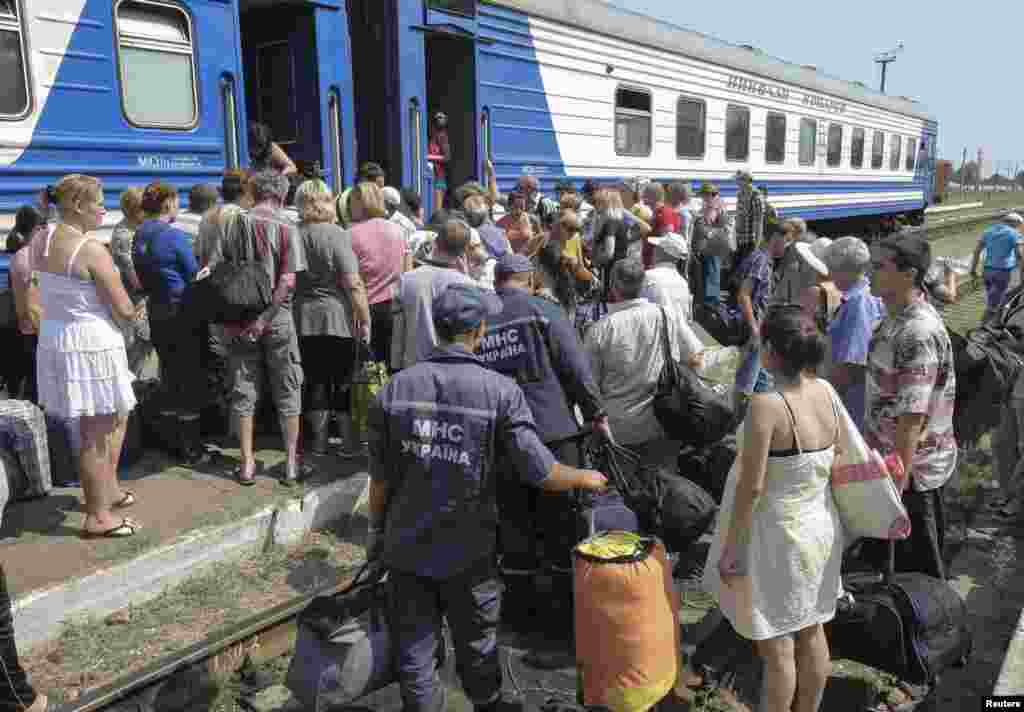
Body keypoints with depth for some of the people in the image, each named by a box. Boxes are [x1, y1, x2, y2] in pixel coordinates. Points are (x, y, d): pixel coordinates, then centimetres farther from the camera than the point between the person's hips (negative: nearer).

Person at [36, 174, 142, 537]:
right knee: (97, 432, 3)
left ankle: (107, 488, 36)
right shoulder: (93, 250, -18)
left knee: (117, 416, 24)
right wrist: (132, 308, 6)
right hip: (91, 344, -9)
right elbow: (124, 309, -15)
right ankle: (97, 517, 14)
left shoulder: (41, 243, 7)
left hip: (54, 338, 9)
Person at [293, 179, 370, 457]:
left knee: (314, 380, 13)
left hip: (304, 319, 4)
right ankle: (349, 442, 16)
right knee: (343, 381, 8)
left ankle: (319, 440, 23)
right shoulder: (337, 235, -13)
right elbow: (353, 283, -16)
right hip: (337, 318, -4)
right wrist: (364, 319, -9)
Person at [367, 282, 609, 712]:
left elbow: (380, 478, -2)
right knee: (477, 645, 20)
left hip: (406, 547, 2)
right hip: (468, 553, -1)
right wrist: (585, 478, 6)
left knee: (413, 651, 15)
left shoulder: (395, 388, -8)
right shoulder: (500, 391, -16)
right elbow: (540, 472, -14)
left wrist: (377, 530, 14)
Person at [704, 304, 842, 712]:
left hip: (777, 536, -7)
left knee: (776, 647, 10)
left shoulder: (766, 405, -27)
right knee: (811, 634, 22)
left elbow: (751, 486, -24)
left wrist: (730, 547, -14)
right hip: (820, 526, 7)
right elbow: (834, 460, 5)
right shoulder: (827, 392, -6)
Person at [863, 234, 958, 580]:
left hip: (911, 463, -9)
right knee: (880, 548, 24)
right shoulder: (896, 318, 4)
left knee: (918, 566, 10)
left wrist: (898, 480, -25)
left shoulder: (918, 333, -26)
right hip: (887, 454, 9)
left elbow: (913, 415, -27)